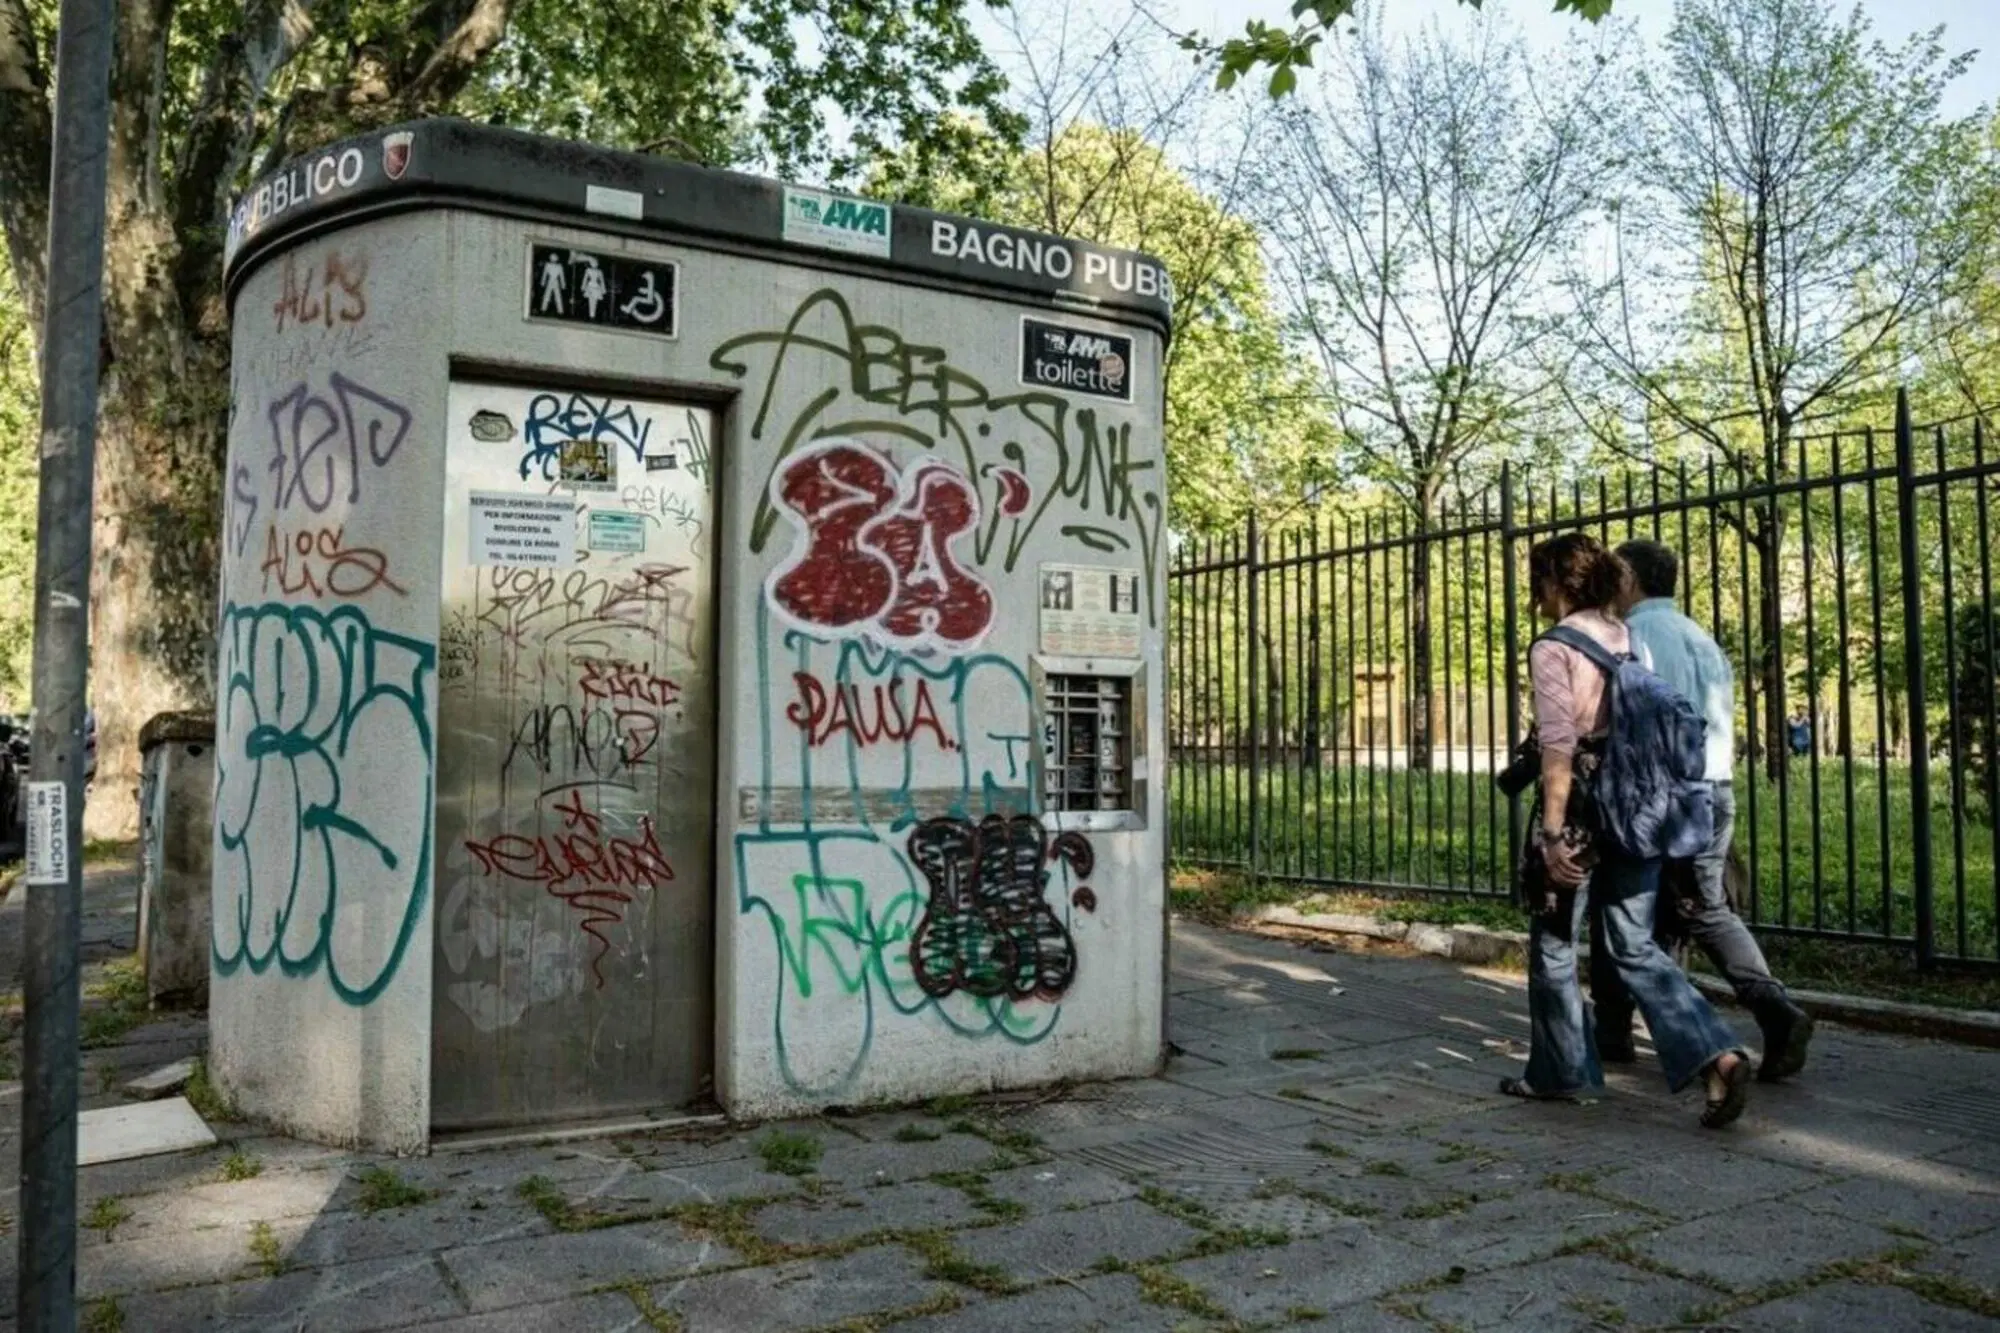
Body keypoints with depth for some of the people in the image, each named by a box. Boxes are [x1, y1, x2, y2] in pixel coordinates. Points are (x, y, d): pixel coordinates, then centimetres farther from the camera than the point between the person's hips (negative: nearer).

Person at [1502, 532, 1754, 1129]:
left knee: (1553, 945, 10)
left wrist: (1553, 832, -17)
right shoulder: (1631, 640, 10)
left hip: (1579, 806, -7)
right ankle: (1716, 1054, -4)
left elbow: (1558, 745, -17)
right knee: (1635, 946, 12)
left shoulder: (1553, 648, -11)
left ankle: (1560, 1072, 21)